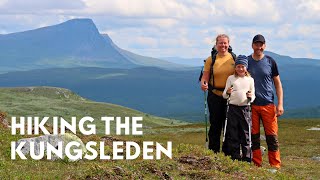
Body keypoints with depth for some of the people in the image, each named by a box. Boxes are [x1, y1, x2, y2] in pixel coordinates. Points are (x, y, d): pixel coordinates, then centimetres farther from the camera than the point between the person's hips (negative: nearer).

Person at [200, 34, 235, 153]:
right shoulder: (211, 59, 1)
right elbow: (205, 77, -1)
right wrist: (203, 84, -24)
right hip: (215, 96, -1)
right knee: (215, 125, 4)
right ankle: (213, 153, 11)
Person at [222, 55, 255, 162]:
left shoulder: (250, 80, 8)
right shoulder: (231, 78, 7)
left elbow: (253, 97, 10)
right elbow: (224, 96, 8)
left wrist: (250, 97, -11)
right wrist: (227, 93, -14)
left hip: (245, 109, 0)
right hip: (233, 108, 0)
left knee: (245, 134, 2)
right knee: (232, 134, 1)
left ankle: (247, 158, 9)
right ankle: (235, 157, 10)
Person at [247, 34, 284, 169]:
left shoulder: (270, 62, 5)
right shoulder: (246, 61, 6)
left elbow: (277, 83, 8)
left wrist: (280, 104, 0)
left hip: (268, 105, -1)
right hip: (251, 105, 1)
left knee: (272, 137, -3)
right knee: (254, 137, 4)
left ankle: (275, 166, 3)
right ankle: (256, 165, 12)